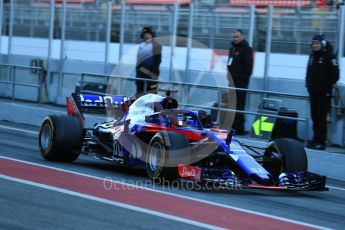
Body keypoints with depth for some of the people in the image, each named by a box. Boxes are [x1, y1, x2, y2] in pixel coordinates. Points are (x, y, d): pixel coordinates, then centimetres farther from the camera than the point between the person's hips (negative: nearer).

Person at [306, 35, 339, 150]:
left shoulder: (329, 56, -8)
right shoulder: (312, 56, 15)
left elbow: (335, 74, -11)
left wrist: (327, 86, -13)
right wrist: (308, 84, 11)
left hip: (324, 93, -7)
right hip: (313, 92, 7)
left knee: (321, 117, -10)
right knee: (314, 117, 9)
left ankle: (321, 142, -9)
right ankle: (316, 140, 15)